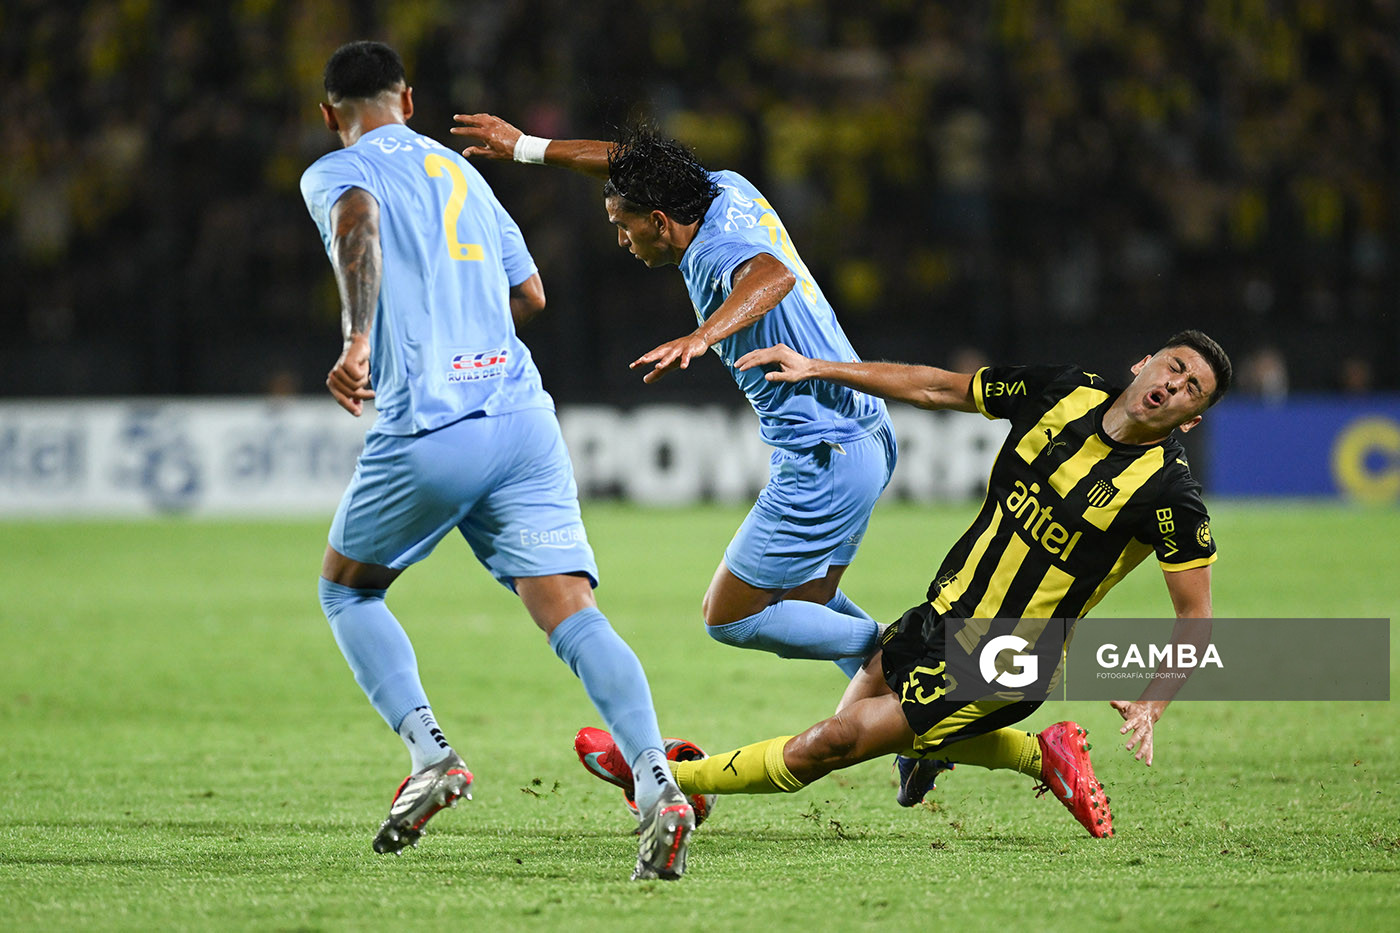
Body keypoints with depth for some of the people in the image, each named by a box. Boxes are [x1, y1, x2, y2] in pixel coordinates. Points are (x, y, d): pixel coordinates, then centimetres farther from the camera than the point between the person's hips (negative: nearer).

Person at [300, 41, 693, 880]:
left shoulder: (336, 173, 6)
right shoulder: (460, 171, 24)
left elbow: (358, 219, -19)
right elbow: (530, 294, 30)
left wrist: (357, 343, -29)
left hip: (428, 431, -4)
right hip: (522, 414, 4)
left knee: (346, 589, 20)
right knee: (574, 615, -6)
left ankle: (431, 754, 1)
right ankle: (657, 784, -27)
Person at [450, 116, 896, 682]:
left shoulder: (716, 252, -21)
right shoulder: (729, 190, 5)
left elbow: (774, 276, -46)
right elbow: (628, 164, 22)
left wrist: (700, 338, -59)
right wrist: (526, 147, 25)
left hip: (825, 461, -10)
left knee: (729, 618, -1)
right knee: (806, 605, 19)